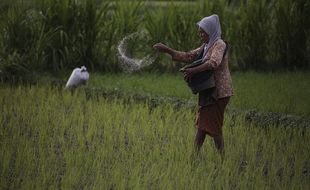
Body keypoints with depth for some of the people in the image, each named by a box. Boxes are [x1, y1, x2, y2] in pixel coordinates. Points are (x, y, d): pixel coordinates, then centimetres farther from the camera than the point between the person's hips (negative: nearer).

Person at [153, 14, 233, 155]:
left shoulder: (219, 45, -12)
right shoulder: (206, 46, 16)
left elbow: (214, 63, -29)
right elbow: (188, 56, 17)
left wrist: (194, 71, -33)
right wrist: (167, 50, 10)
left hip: (219, 92, -9)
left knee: (213, 126, -6)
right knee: (201, 124, 9)